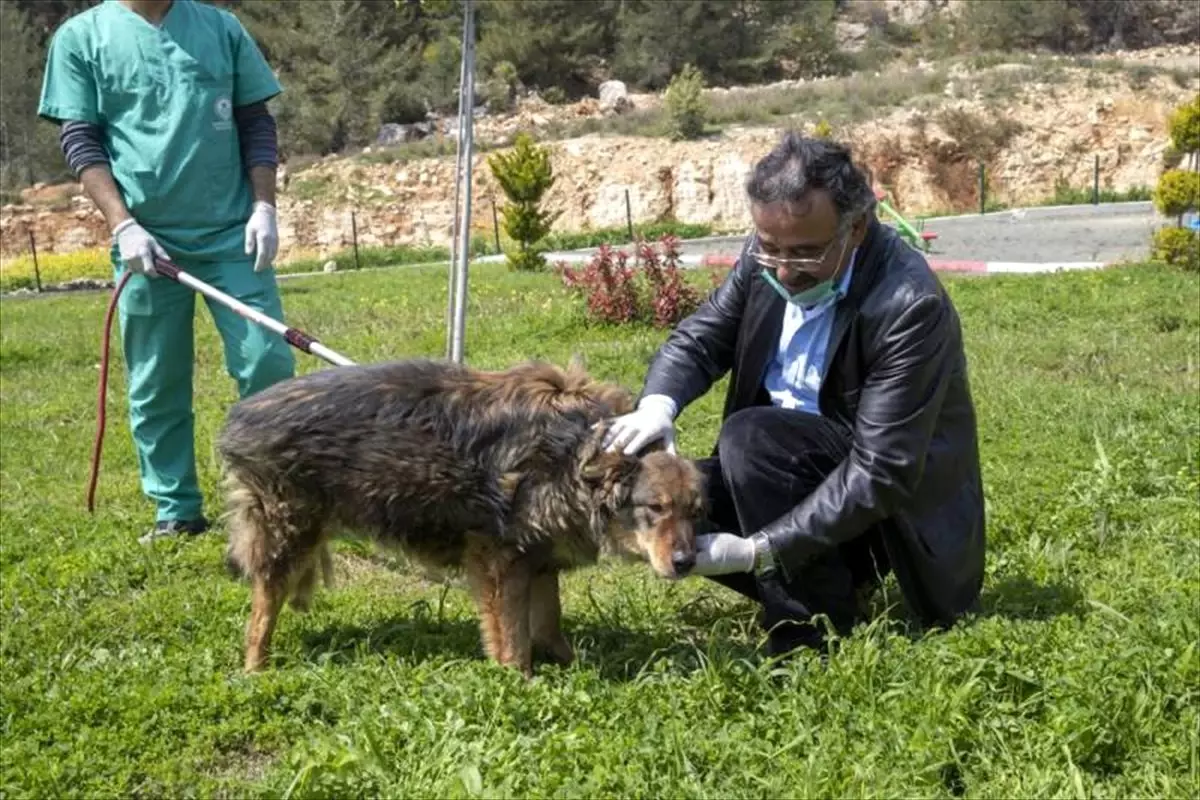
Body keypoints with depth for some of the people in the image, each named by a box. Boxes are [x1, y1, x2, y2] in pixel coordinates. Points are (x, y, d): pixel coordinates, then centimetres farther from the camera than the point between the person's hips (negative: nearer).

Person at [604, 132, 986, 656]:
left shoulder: (910, 304, -29)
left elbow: (882, 475, -30)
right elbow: (697, 338, -1)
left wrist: (757, 551, -33)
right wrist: (658, 404, -25)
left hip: (902, 506, -7)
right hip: (791, 468, 7)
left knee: (753, 437, -29)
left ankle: (816, 642, -15)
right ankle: (838, 580, 6)